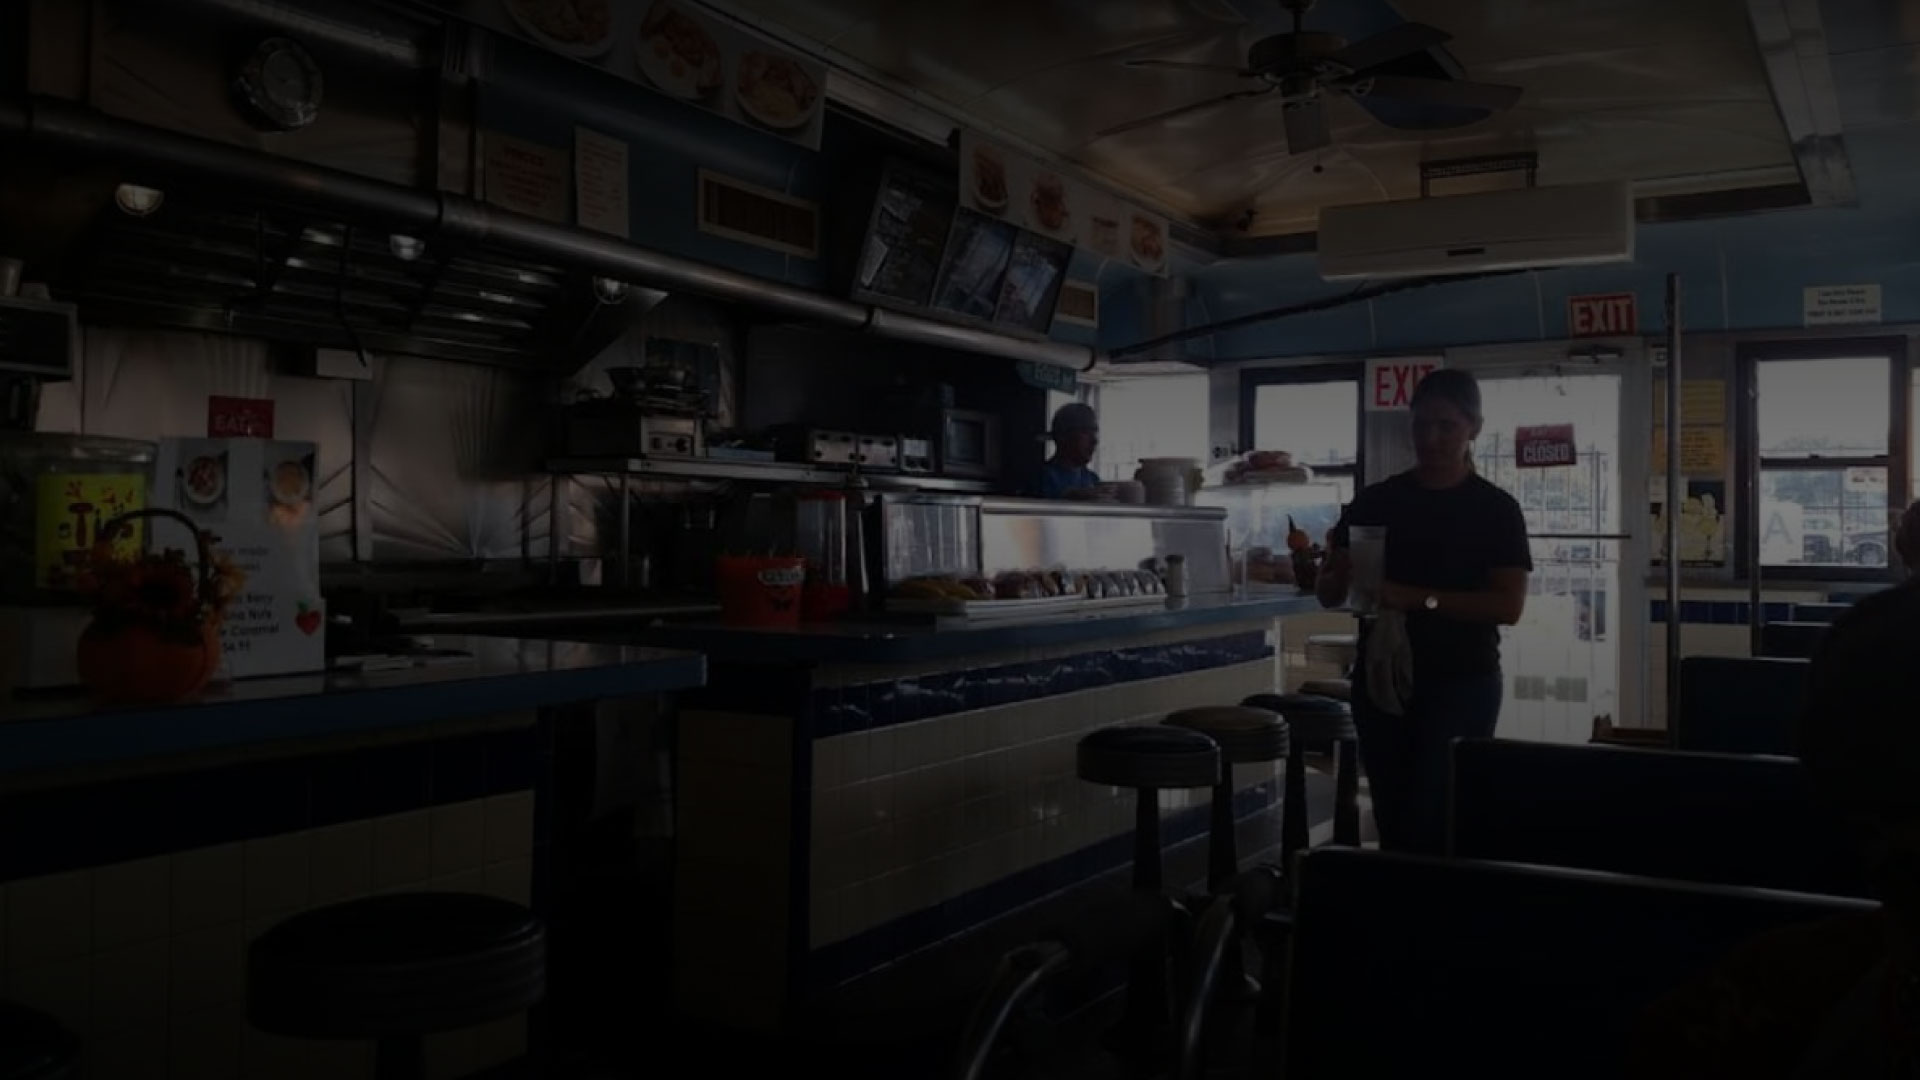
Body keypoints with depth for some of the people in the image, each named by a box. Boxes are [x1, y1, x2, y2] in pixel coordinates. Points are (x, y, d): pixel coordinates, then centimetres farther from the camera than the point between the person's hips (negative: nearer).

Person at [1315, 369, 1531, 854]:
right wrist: (1342, 579, -18)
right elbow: (1327, 592, 5)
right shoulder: (1374, 501, 6)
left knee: (1434, 821, -10)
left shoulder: (1496, 509, -1)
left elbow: (1509, 605, -10)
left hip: (1462, 684, -3)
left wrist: (1418, 598, -21)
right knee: (1393, 821, 9)